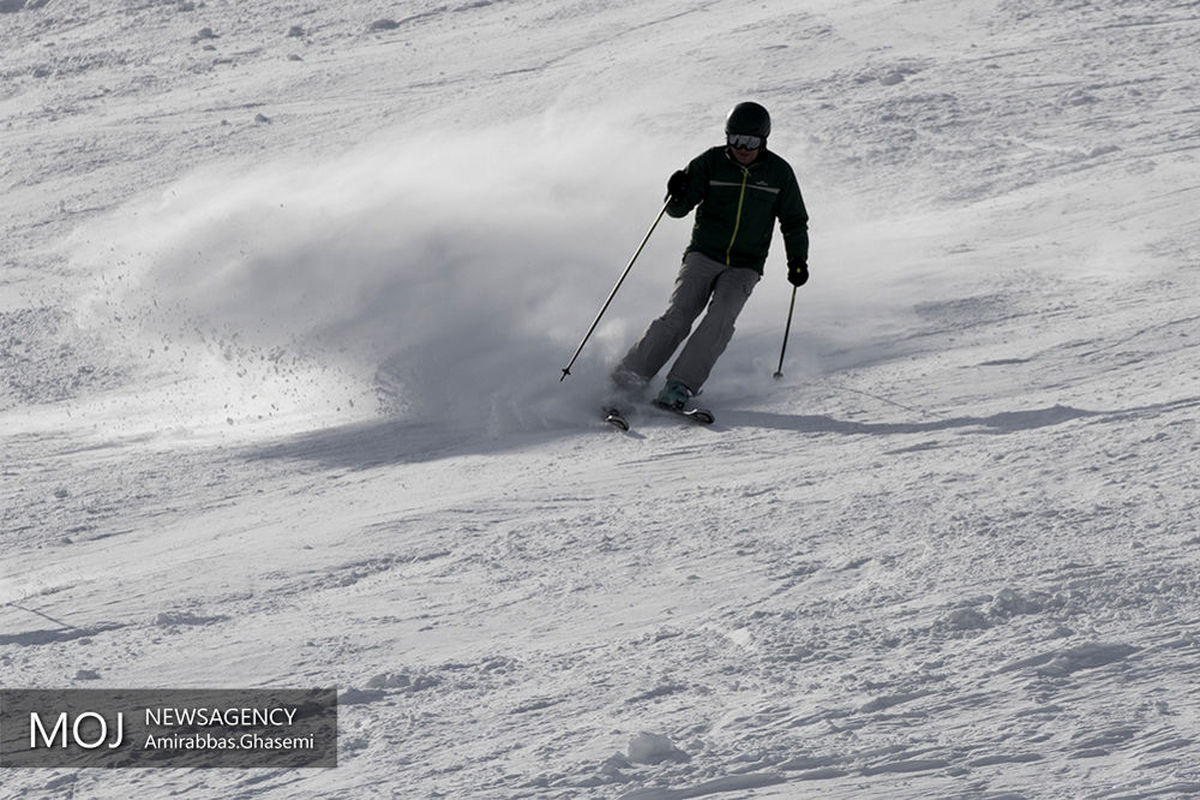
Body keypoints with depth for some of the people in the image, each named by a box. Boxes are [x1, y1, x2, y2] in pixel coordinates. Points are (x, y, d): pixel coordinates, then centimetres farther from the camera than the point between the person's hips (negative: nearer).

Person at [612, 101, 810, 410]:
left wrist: (797, 260, 1)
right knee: (677, 317, -18)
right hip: (703, 257, 0)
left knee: (720, 320, -24)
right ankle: (629, 376, -13)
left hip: (744, 268, 0)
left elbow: (794, 222, 12)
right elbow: (678, 210, -2)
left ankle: (680, 387, -26)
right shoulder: (711, 162, -2)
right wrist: (678, 195, -24)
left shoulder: (779, 172, 1)